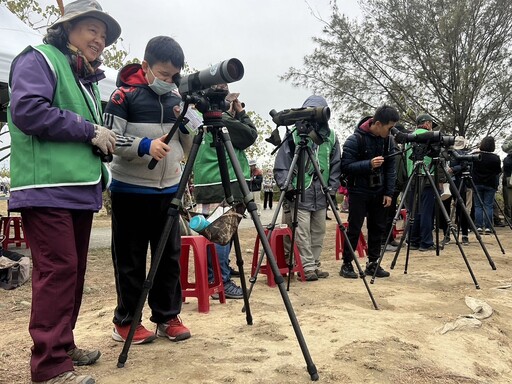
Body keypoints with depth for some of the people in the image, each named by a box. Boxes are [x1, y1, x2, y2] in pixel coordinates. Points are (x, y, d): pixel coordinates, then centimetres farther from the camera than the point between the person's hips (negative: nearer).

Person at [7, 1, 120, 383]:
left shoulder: (86, 79, 25)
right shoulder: (40, 59, 0)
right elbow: (27, 110, -16)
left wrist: (105, 139, 11)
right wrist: (88, 131, -13)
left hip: (80, 190, 9)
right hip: (48, 189, -9)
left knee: (74, 271, 11)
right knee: (57, 270, -11)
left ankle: (63, 346, 23)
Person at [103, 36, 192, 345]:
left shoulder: (177, 97, 11)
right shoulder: (125, 94, -4)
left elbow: (189, 147, 13)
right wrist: (145, 145, -27)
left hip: (169, 190, 5)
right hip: (131, 191, -5)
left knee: (170, 256, 9)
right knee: (131, 260, 5)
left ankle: (168, 317, 23)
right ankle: (126, 322, 19)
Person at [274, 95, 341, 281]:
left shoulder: (331, 137, 7)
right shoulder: (294, 136, -3)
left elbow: (335, 166, 12)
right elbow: (281, 165, -3)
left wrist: (332, 188, 4)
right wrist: (287, 186, -11)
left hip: (321, 196, 4)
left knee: (318, 232, 10)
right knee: (302, 233, -5)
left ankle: (315, 265, 22)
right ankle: (307, 267, 4)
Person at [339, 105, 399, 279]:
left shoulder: (388, 141, 2)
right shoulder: (355, 139, -15)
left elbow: (391, 169, 6)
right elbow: (345, 166, -16)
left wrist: (389, 192, -1)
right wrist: (369, 164, -28)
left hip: (378, 192, 6)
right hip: (358, 191, -5)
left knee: (378, 228, 8)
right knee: (354, 229, -3)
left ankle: (373, 263, 19)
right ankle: (347, 264, 8)